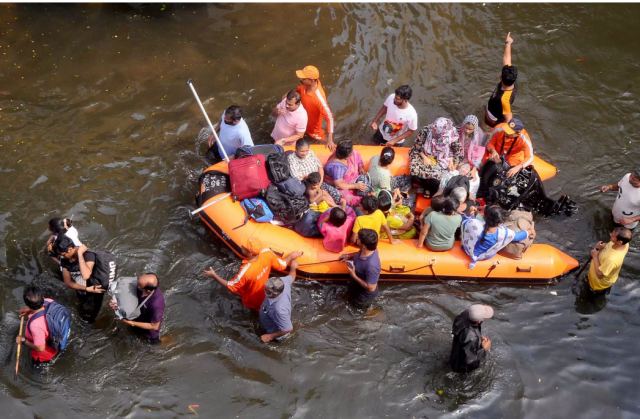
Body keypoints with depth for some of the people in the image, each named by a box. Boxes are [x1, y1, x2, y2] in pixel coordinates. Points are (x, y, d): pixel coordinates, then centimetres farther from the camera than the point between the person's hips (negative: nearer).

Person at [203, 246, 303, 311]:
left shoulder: (246, 271, -44)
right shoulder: (267, 253, -31)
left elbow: (230, 286, -28)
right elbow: (282, 265, -14)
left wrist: (214, 276, -18)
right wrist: (291, 256, 6)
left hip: (252, 303, -5)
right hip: (263, 294, 5)